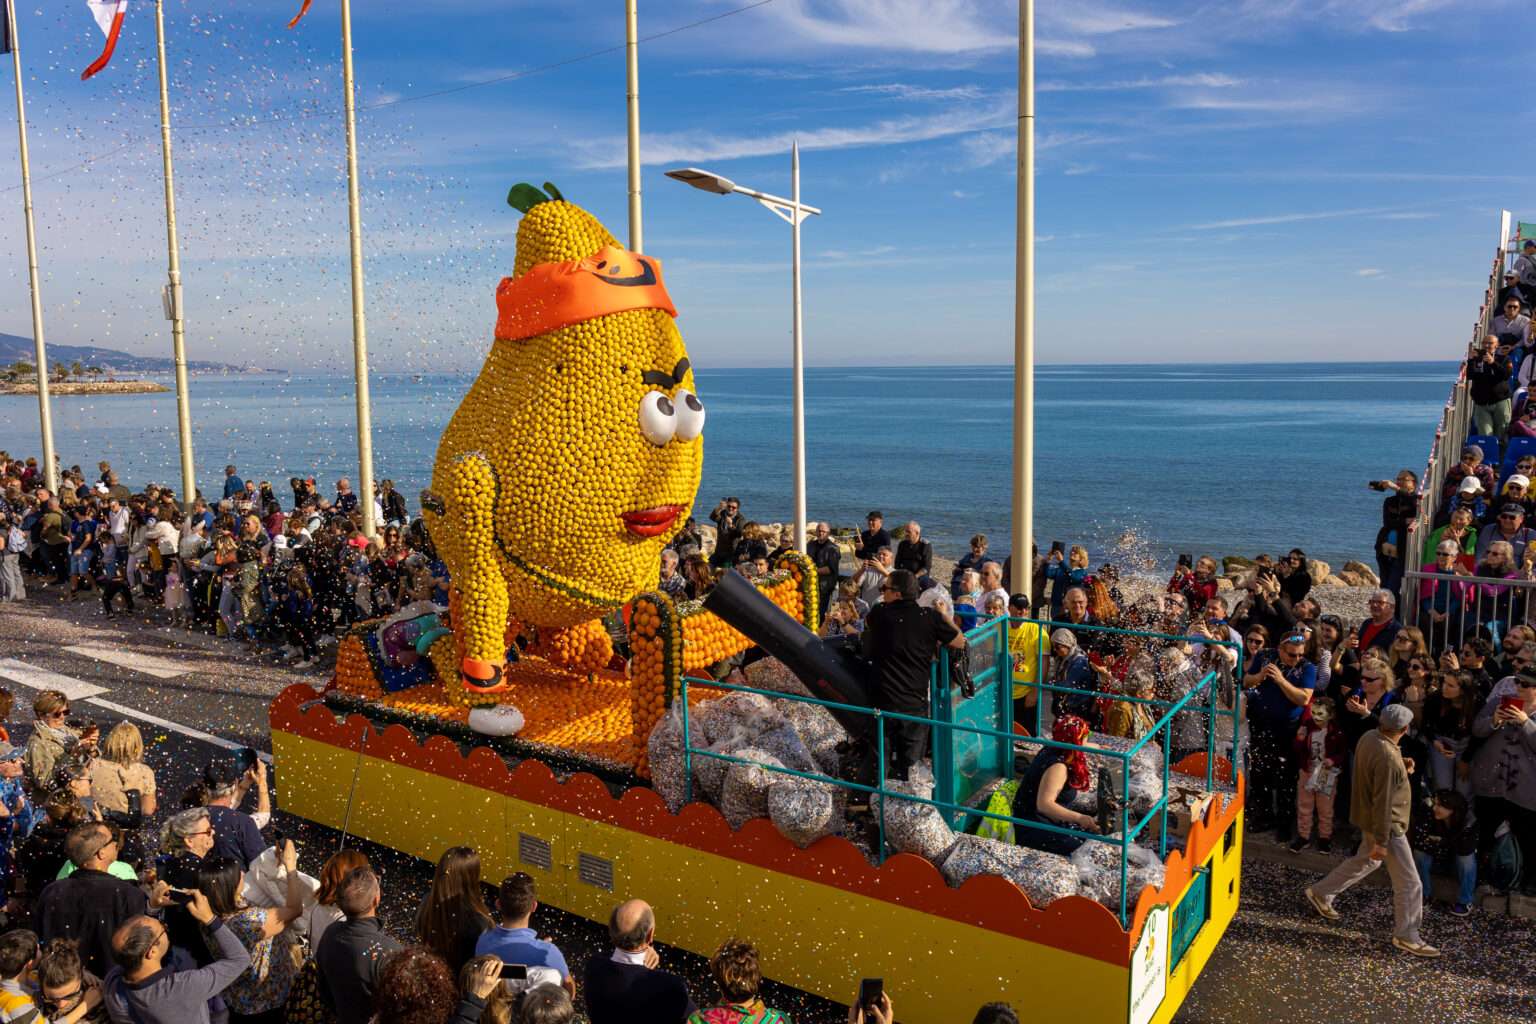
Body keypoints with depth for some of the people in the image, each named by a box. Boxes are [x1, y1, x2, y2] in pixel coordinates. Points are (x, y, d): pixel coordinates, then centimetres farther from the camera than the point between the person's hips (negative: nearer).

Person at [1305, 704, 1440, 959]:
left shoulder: (1370, 736, -5)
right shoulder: (1387, 758, -32)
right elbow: (1383, 802, -27)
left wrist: (1401, 767, -1)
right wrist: (1381, 841, -21)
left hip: (1370, 820, 9)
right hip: (1387, 825, -9)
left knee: (1366, 861, 29)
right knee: (1409, 883, 4)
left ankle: (1320, 893, 38)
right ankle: (1406, 936, 18)